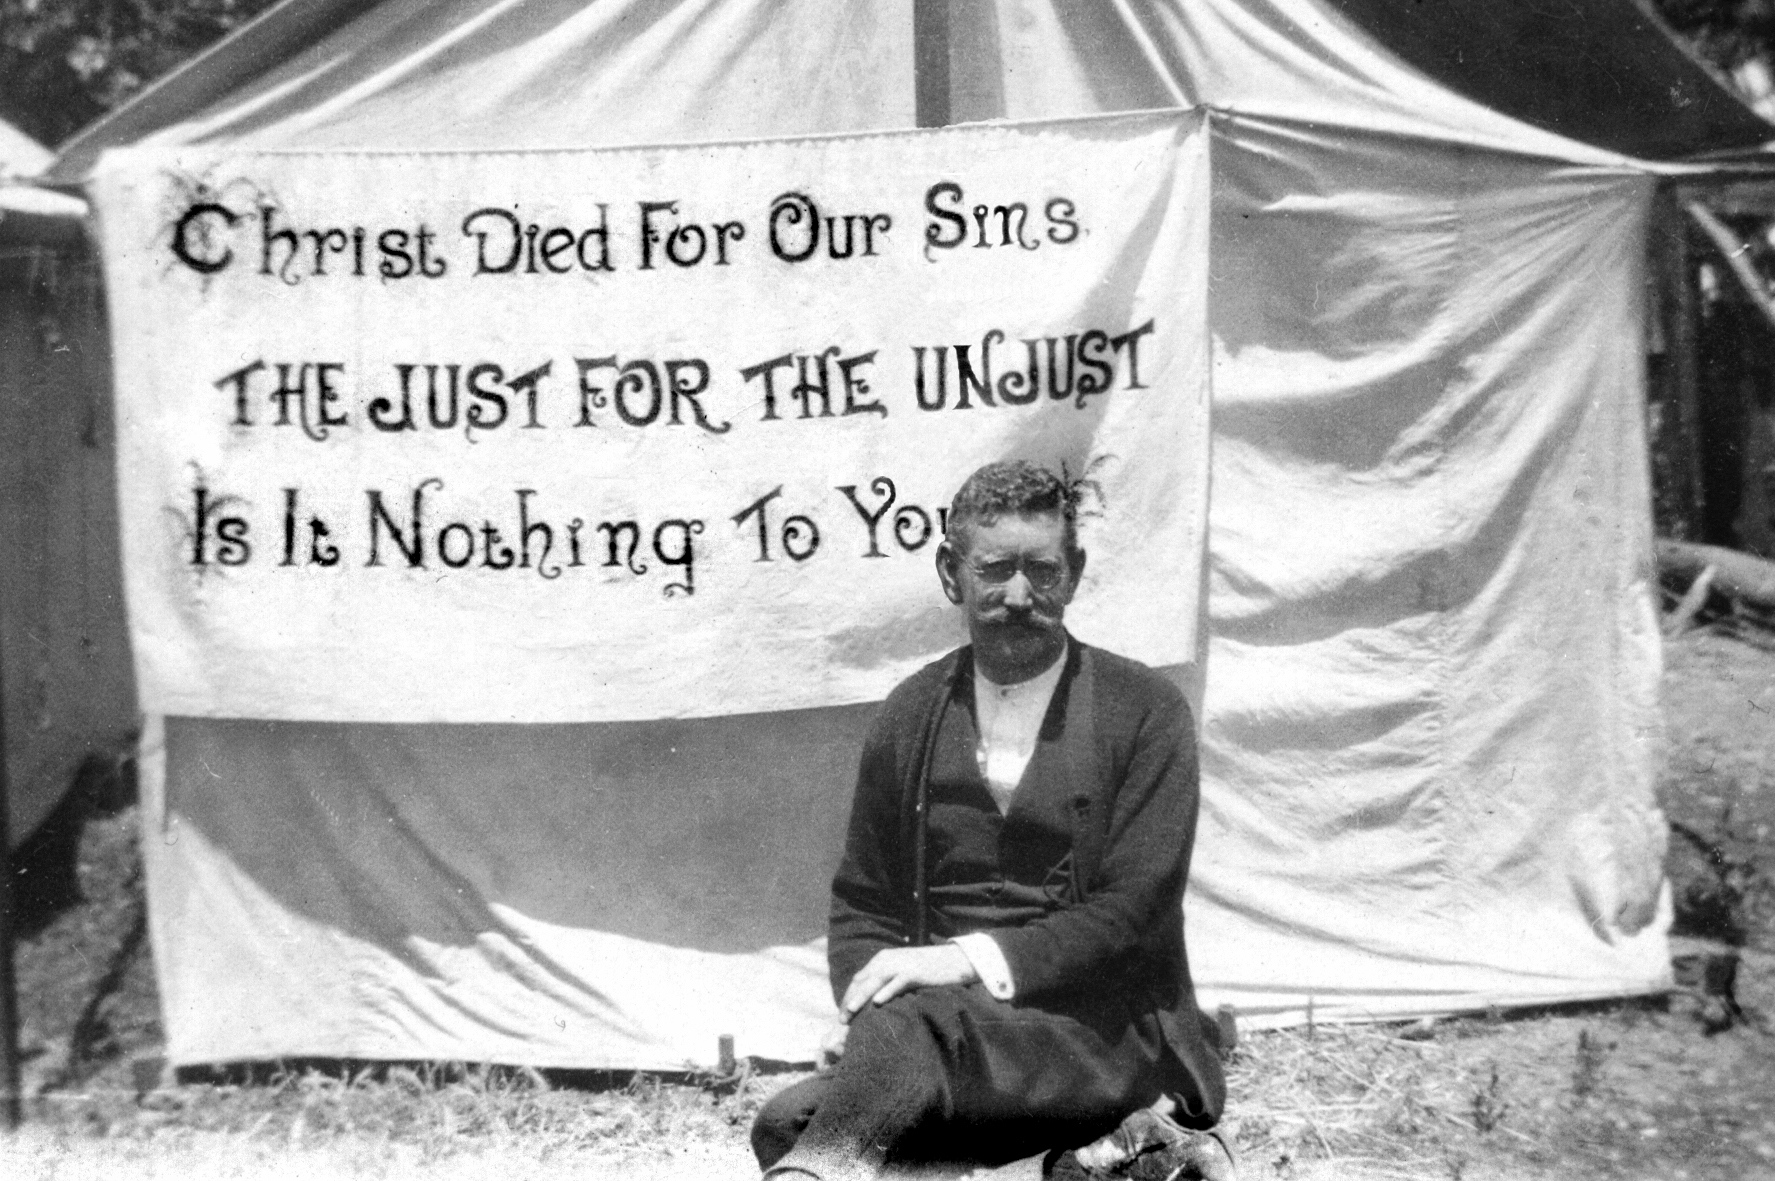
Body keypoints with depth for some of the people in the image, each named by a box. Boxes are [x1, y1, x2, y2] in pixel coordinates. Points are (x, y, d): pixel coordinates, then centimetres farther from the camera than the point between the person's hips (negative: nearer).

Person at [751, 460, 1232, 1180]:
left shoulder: (1145, 712, -1)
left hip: (1105, 1031, -6)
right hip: (950, 1019, 6)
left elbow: (1131, 911, -9)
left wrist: (974, 958, -21)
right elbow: (861, 903, 14)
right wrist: (863, 1001, -8)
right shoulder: (909, 715, 11)